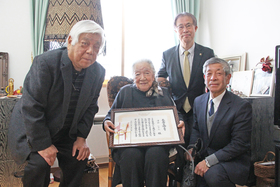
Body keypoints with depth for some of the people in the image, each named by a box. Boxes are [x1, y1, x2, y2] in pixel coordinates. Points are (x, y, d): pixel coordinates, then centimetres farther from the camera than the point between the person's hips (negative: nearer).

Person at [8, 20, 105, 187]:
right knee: (40, 162, -23)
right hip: (32, 128, -4)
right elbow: (31, 108, -24)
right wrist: (43, 145, -23)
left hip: (66, 133, 5)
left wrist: (81, 137, -6)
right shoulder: (45, 63, -24)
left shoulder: (98, 72, -8)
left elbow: (90, 107, 2)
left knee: (80, 157, -8)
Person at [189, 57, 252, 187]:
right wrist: (192, 148, -8)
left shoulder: (242, 106, -13)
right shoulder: (198, 101, 6)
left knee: (212, 174, -32)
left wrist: (209, 161, -23)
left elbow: (239, 144, -17)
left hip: (233, 161, -5)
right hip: (204, 156, 5)